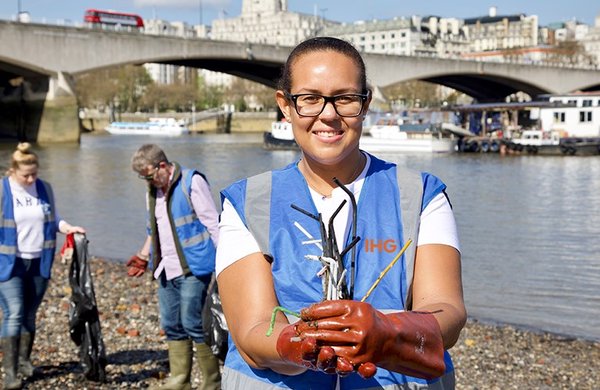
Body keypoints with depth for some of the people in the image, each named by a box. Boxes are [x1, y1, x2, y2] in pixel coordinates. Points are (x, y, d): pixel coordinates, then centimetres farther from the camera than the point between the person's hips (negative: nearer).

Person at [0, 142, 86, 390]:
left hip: (39, 263, 4)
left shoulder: (45, 189, 5)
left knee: (30, 315, 12)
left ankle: (24, 360, 25)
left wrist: (69, 228, -5)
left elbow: (53, 219, 14)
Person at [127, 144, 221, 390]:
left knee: (194, 324, -7)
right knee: (172, 326, 9)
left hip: (192, 268, -8)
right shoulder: (152, 191, 16)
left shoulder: (192, 182, -7)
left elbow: (212, 223, -10)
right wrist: (144, 255, 19)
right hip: (166, 271, 8)